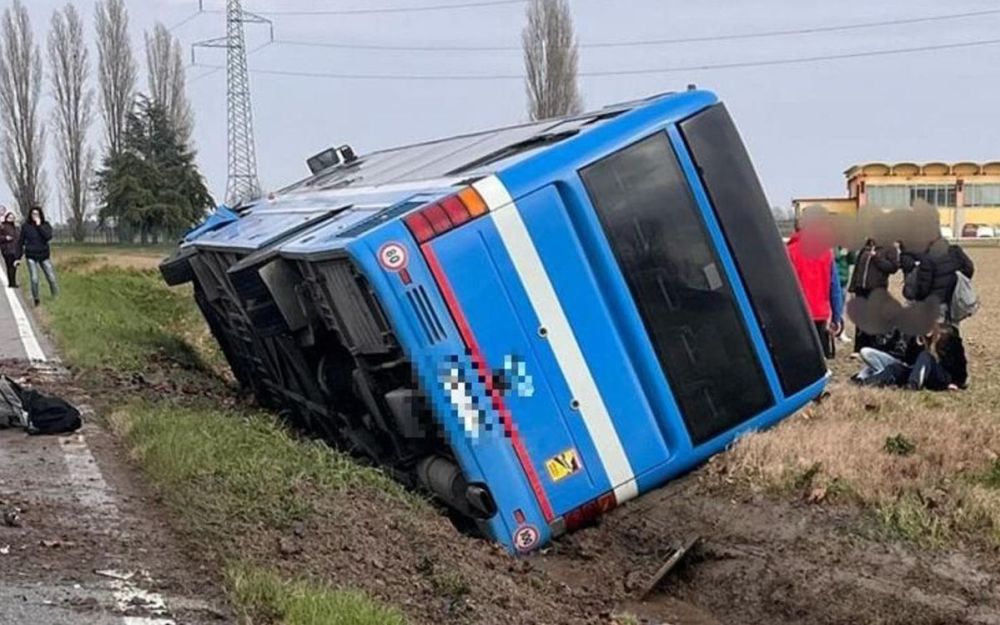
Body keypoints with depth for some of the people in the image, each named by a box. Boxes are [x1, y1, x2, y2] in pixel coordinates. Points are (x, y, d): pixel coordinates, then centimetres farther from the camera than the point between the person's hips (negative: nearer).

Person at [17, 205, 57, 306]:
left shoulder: (46, 225, 0)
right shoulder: (26, 226, -1)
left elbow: (48, 237, -18)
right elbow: (21, 242, 3)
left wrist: (39, 225, -19)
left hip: (44, 256, 1)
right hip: (31, 256, -1)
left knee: (51, 278, 1)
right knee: (34, 279, -5)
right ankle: (36, 299, 10)